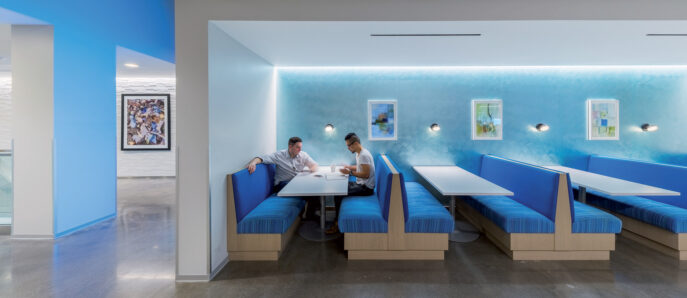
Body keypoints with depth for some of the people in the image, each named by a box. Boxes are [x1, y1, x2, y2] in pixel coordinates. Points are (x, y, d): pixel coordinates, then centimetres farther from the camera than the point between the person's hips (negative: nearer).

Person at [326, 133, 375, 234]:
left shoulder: (364, 155, -22)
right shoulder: (359, 153, 10)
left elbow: (366, 174, -25)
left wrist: (350, 172, -21)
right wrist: (348, 167, 9)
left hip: (366, 187, -11)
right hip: (360, 184, 11)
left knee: (338, 195, -18)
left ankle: (338, 224, -4)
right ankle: (338, 218, 13)